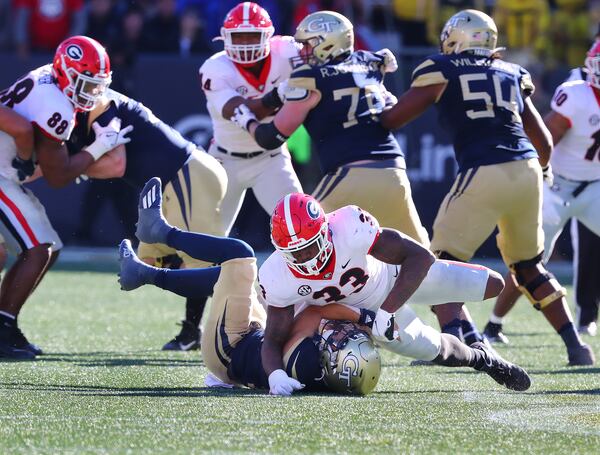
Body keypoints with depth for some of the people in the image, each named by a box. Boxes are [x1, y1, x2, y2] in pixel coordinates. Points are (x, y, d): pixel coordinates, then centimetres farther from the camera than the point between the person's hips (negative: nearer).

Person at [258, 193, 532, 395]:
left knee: (493, 285, 3)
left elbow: (420, 256, -37)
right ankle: (479, 358, 42)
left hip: (392, 275, -1)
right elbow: (274, 340, -25)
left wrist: (386, 313, -44)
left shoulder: (349, 228, -44)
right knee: (434, 350, 6)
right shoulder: (277, 278, -35)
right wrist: (275, 375, -48)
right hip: (358, 306, 1)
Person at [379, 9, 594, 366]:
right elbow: (544, 142, 22)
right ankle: (576, 345, 16)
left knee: (446, 259, 5)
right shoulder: (512, 74, 18)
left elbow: (393, 119, 3)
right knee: (530, 267, 20)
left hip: (483, 175, -5)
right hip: (527, 171, 5)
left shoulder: (443, 71, 5)